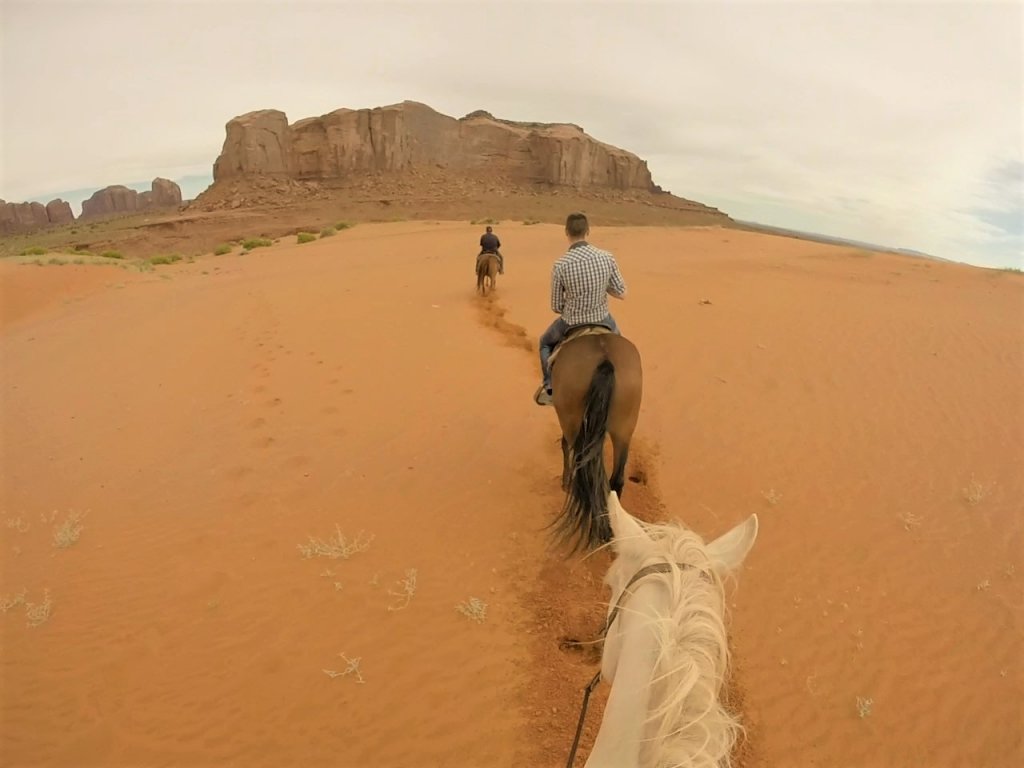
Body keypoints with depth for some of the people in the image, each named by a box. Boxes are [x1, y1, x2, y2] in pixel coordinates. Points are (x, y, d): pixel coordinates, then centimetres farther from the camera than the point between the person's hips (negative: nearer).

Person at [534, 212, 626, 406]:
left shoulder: (559, 266, -20)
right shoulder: (607, 258, -13)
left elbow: (556, 307, -10)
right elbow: (621, 293, -5)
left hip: (570, 325, -2)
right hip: (602, 321, 2)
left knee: (546, 342, 31)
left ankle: (549, 388, 22)